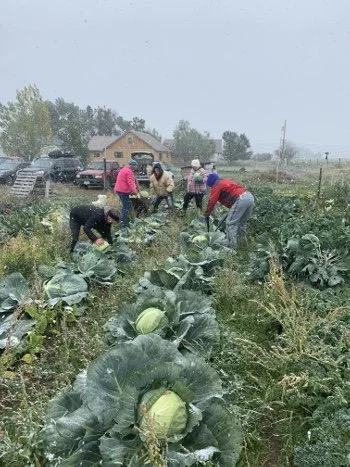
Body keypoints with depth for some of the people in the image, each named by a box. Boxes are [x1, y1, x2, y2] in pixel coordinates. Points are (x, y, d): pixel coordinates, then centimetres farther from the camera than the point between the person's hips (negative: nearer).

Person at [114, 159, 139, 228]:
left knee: (125, 206, 20)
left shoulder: (123, 169, 19)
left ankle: (124, 221, 28)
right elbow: (130, 183, -20)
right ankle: (124, 224, -10)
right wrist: (134, 191, -16)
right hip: (124, 191, -10)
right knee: (126, 207, -8)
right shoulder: (129, 171, -13)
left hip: (119, 189, 10)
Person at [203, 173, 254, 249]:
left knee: (230, 223, -3)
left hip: (241, 199, -9)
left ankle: (232, 247, -7)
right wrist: (232, 210, 40)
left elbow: (212, 201, 3)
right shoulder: (225, 181, 32)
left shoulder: (217, 185, 7)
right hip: (250, 196, 9)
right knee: (242, 222, 22)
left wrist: (206, 214, 14)